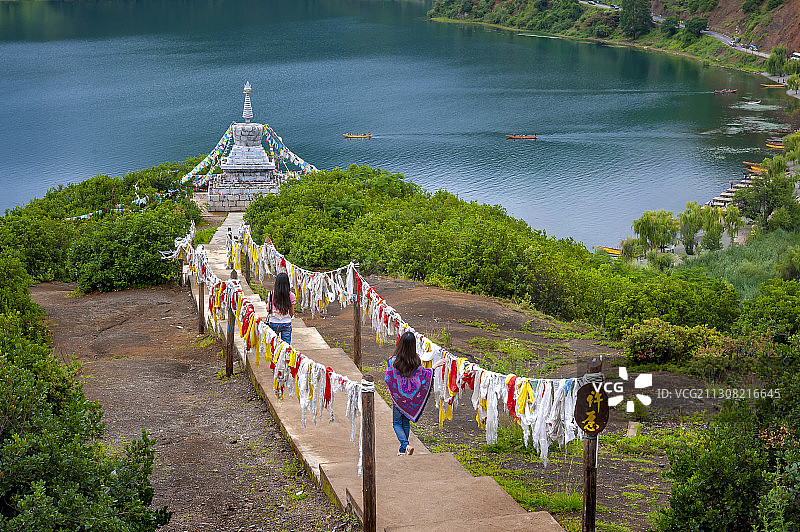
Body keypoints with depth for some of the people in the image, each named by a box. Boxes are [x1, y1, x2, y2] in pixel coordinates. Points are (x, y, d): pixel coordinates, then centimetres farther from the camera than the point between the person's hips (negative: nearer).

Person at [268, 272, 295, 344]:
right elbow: (292, 313, -2)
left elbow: (268, 309, -3)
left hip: (273, 323, 0)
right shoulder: (291, 295, -8)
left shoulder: (271, 294, -8)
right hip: (286, 324, 0)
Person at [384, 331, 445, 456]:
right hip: (412, 397, 2)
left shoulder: (393, 361, -20)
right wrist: (435, 366, 9)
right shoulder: (416, 361, -14)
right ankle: (403, 449, 24)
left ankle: (405, 445, -11)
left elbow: (388, 379, -14)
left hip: (398, 396, -2)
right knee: (406, 422, 19)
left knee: (397, 422, 12)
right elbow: (423, 376, -4)